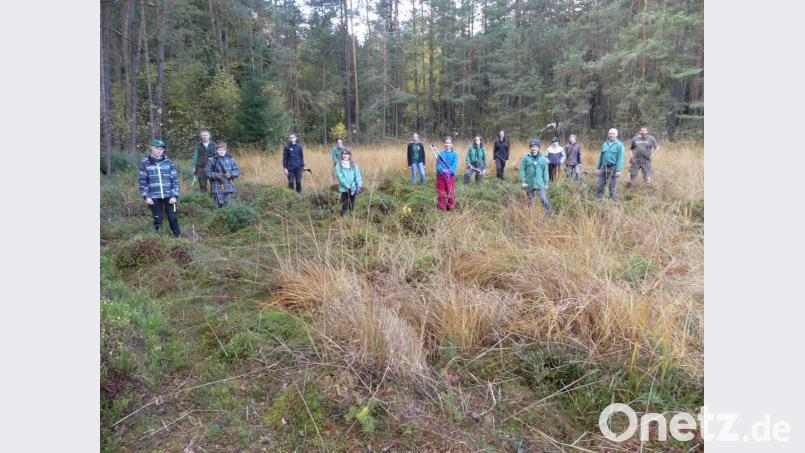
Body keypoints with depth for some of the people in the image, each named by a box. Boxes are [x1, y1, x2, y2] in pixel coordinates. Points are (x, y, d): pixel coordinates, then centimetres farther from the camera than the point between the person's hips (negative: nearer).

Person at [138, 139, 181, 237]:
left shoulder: (169, 162, 3)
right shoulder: (145, 163, 2)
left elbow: (175, 180, 2)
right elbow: (142, 181, 3)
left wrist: (174, 195, -5)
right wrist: (146, 196, -5)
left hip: (169, 196, 0)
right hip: (154, 197, 0)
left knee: (173, 218, 1)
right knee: (157, 219, 7)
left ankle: (178, 237, 14)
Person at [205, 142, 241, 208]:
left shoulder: (230, 159, 4)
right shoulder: (212, 160, -1)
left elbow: (237, 171, 5)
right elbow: (207, 172, 2)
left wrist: (231, 174, -15)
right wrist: (215, 175, -16)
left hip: (228, 186, 2)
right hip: (218, 187, -2)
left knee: (226, 204, 9)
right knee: (220, 204, -7)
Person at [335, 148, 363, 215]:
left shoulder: (354, 165, 5)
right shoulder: (339, 166, -2)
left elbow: (358, 175, -3)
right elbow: (340, 177, -10)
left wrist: (359, 185, -17)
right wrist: (347, 186, -19)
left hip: (353, 188, 3)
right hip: (344, 189, -2)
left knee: (352, 205, 14)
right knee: (344, 206, -4)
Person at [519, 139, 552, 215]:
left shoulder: (543, 159, 4)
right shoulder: (525, 158, -2)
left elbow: (545, 172, 8)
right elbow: (522, 170, -1)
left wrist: (546, 183, 7)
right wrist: (523, 181, -8)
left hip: (540, 184, 0)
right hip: (529, 184, 0)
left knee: (544, 199, -10)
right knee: (531, 201, 11)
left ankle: (550, 213, -2)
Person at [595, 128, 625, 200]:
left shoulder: (619, 145, -5)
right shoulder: (604, 144, 11)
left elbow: (620, 158, -11)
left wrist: (618, 170, -18)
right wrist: (598, 168, 12)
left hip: (613, 168, -4)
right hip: (604, 167, 5)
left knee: (612, 186, 3)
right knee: (600, 185, 5)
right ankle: (599, 199, 14)